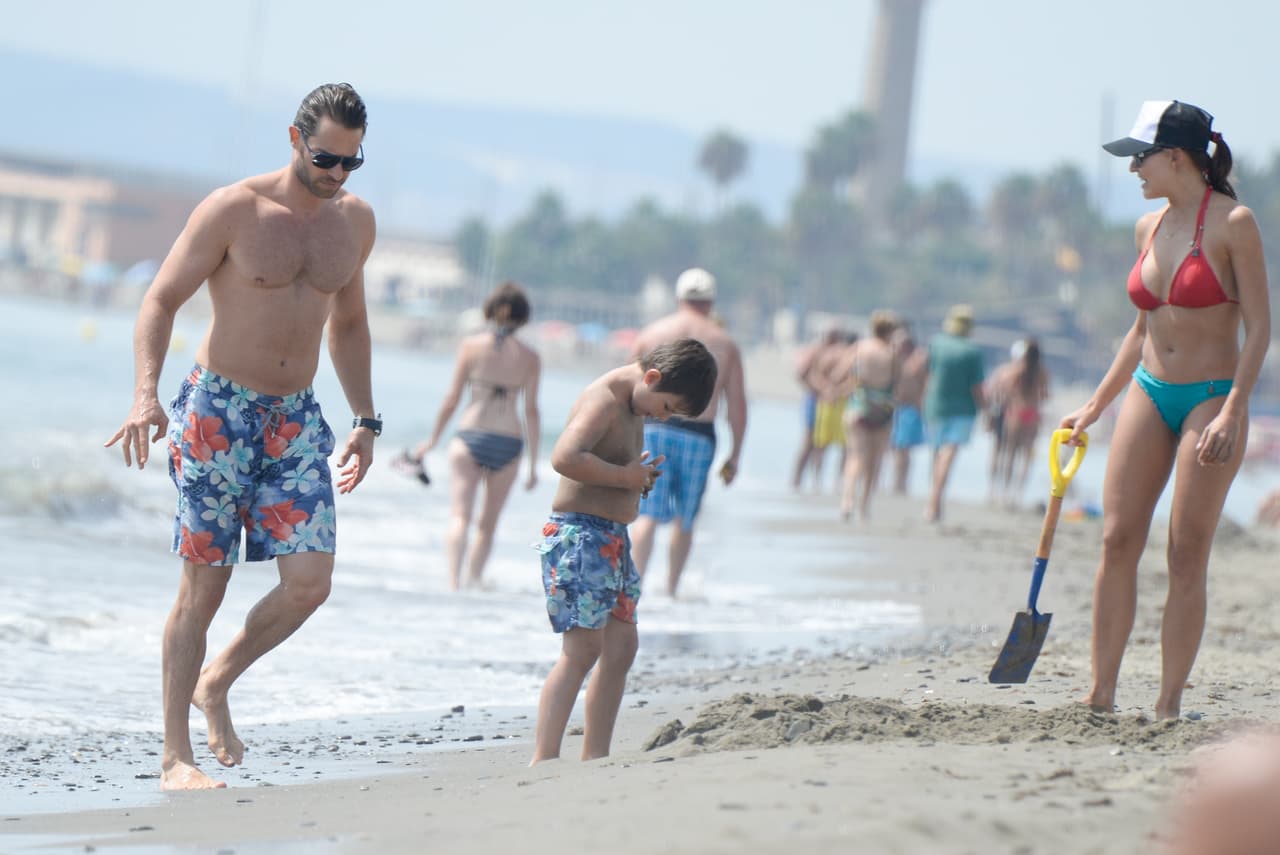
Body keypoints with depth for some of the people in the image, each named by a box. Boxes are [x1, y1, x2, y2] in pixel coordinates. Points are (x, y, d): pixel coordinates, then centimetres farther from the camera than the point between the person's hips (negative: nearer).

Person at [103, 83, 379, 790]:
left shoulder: (355, 222, 7)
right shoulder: (233, 210, -10)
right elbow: (160, 301, -10)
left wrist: (365, 420, 18)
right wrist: (145, 395, -25)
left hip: (297, 420, 5)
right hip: (219, 412, -5)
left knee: (310, 582, -8)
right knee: (203, 588, -3)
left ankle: (215, 683, 17)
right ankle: (175, 757, 4)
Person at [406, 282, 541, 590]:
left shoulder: (471, 345, 0)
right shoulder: (530, 358, 1)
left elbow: (451, 400, -1)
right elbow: (531, 411, 0)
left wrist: (432, 440, 10)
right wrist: (533, 463, 5)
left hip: (469, 437, -1)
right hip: (509, 443, 1)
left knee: (460, 516, -6)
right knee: (487, 524, 16)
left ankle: (453, 582, -24)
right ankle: (473, 582, 15)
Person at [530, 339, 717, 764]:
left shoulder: (632, 405, 14)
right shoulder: (604, 398, -16)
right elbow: (565, 457, -30)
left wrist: (639, 475, 8)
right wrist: (625, 477, -21)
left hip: (611, 537, 10)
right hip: (580, 532, -10)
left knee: (622, 646, 10)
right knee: (582, 649, -13)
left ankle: (595, 759, 13)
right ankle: (543, 760, -15)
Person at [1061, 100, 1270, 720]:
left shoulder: (1233, 224, -10)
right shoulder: (1148, 228, 10)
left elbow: (1258, 327, -11)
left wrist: (1232, 412, -20)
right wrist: (1094, 406, 17)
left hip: (1211, 398, -6)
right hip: (1148, 393, 6)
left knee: (1187, 557, -4)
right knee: (1117, 541, -1)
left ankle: (1168, 705, 1)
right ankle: (1100, 695, 3)